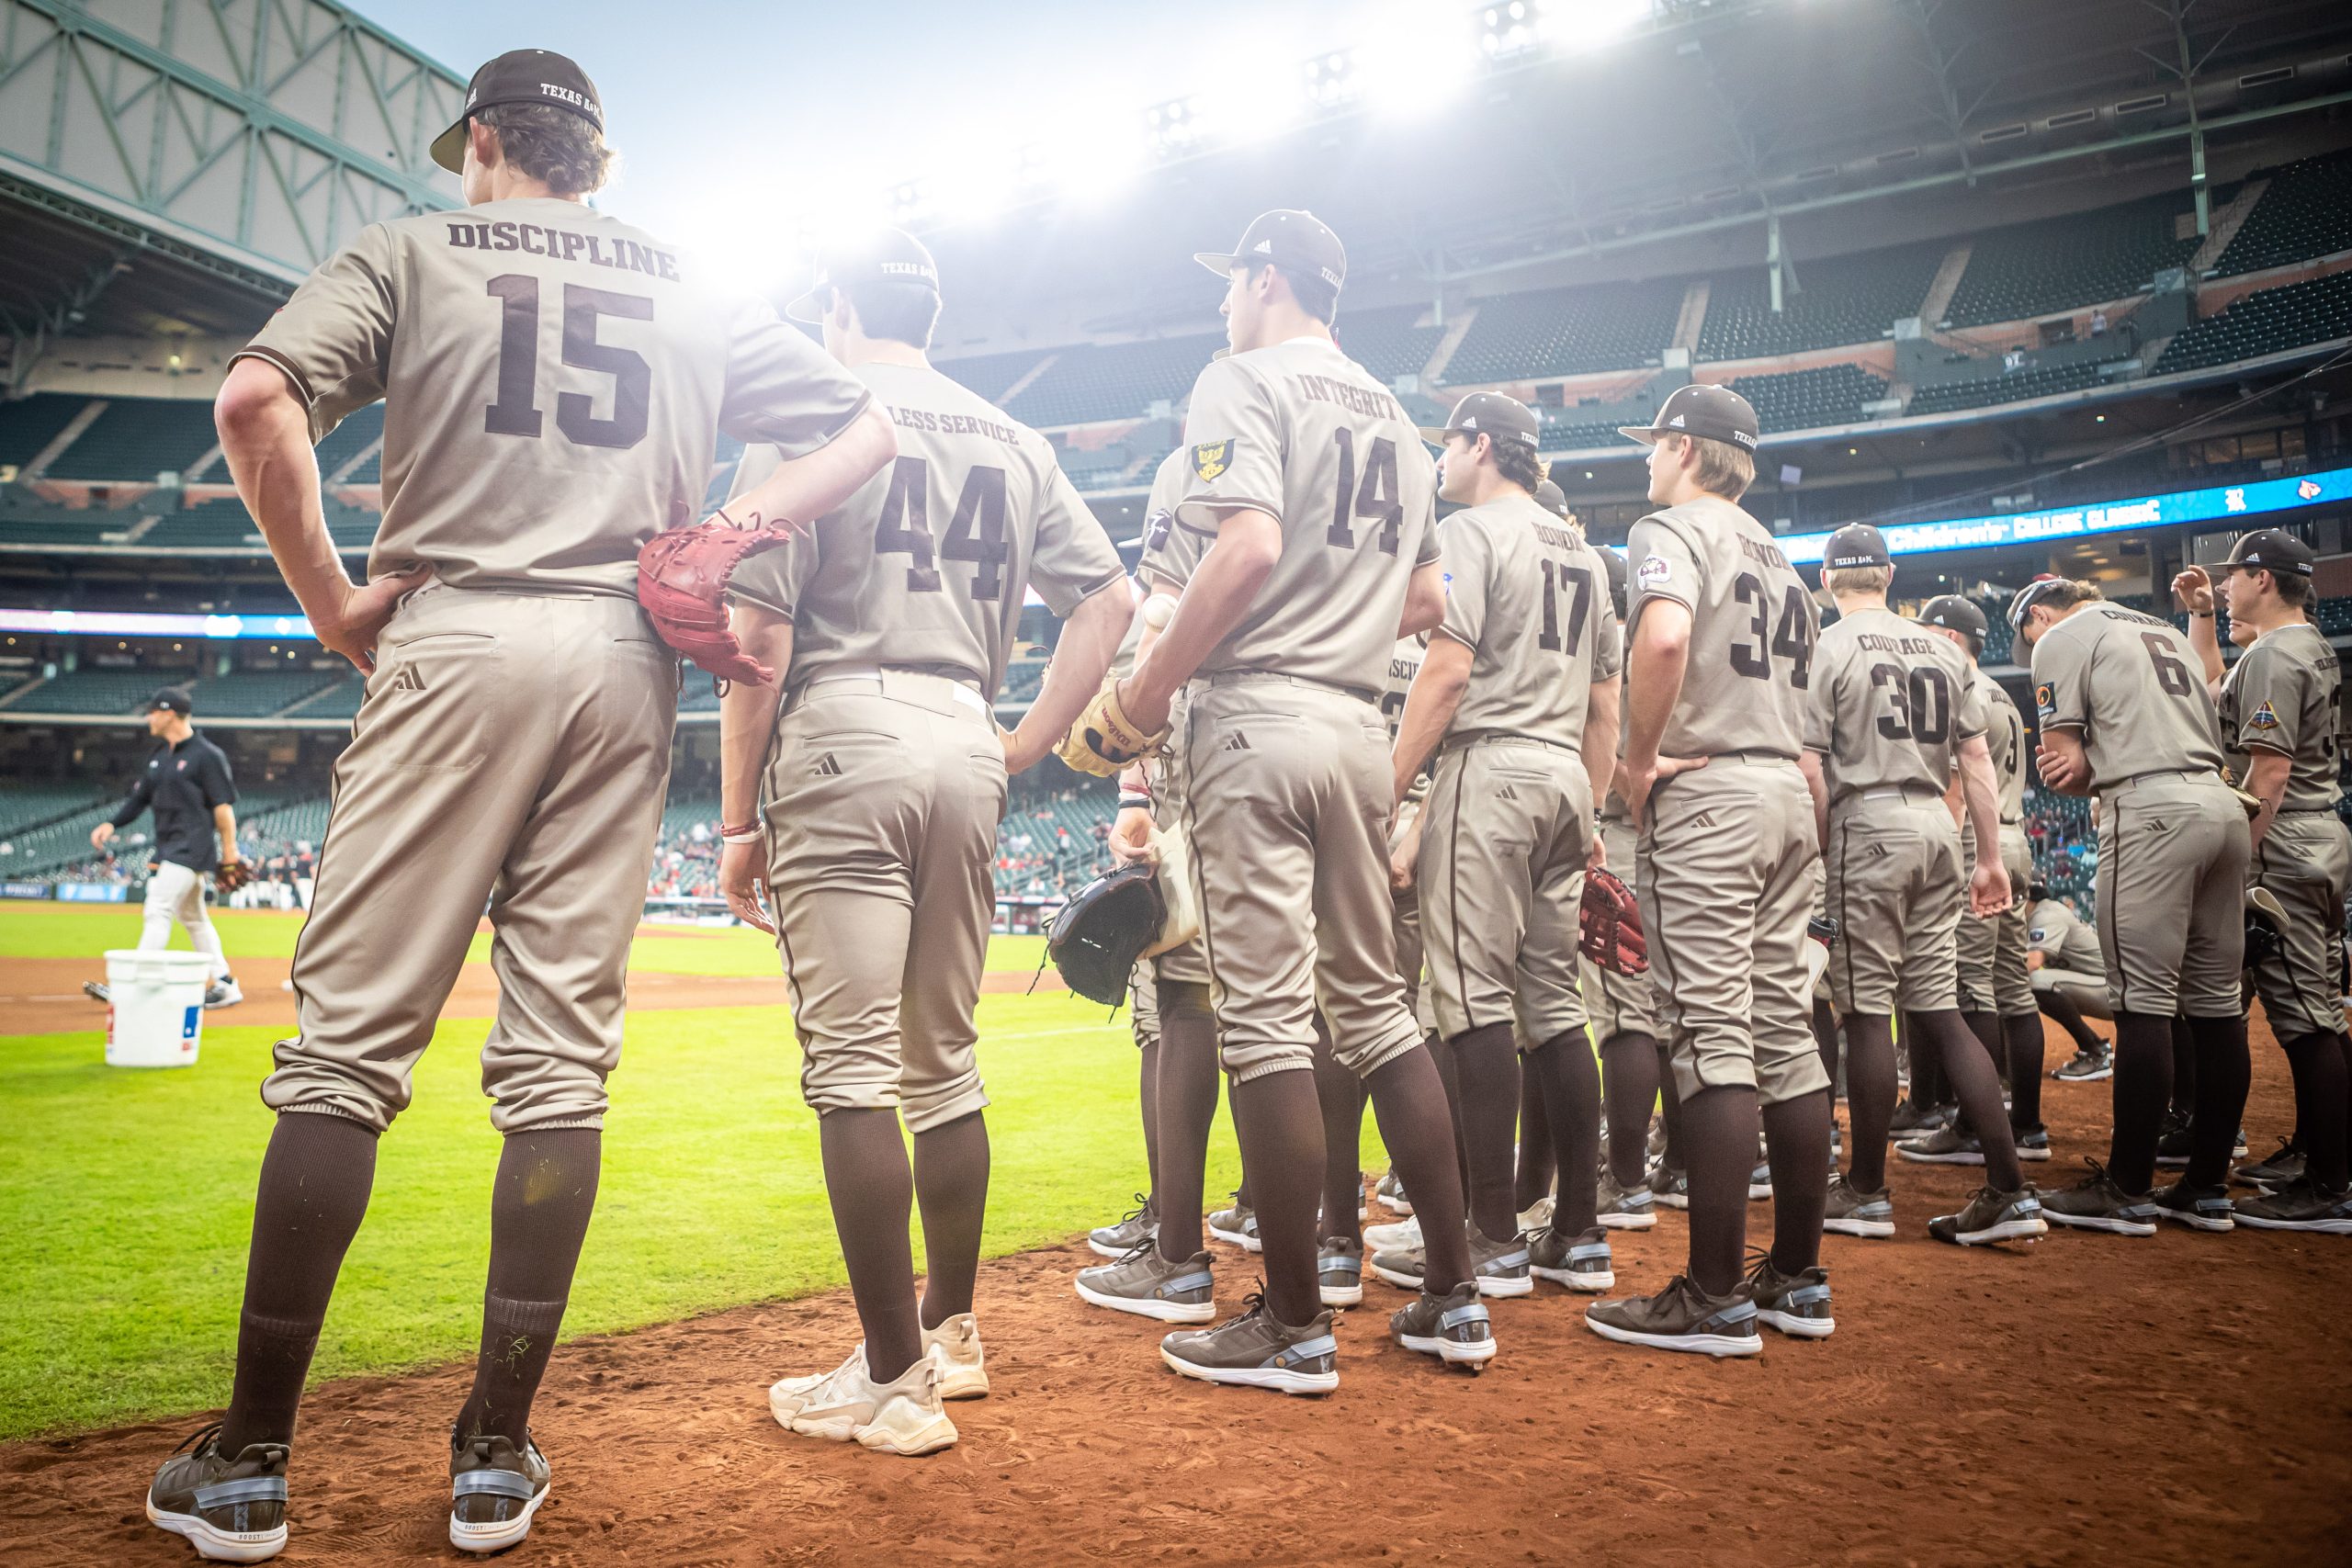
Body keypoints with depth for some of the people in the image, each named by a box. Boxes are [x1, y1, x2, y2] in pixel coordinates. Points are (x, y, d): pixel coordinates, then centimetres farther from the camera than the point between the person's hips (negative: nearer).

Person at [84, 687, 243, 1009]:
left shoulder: (207, 755, -10)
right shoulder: (158, 756, 15)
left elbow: (223, 807, -12)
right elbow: (140, 797, 16)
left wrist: (229, 855, -14)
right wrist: (112, 824, -1)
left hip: (192, 847, -9)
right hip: (168, 849, 9)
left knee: (157, 912, -13)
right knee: (192, 917, 12)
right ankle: (224, 985, 17)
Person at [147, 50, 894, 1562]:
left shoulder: (411, 250, 11)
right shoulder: (694, 293, 21)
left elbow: (257, 399, -5)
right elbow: (866, 427, 18)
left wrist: (331, 600, 2)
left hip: (455, 643, -2)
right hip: (627, 663, 3)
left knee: (349, 1039, -1)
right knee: (562, 1059, 2)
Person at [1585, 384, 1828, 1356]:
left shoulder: (1671, 529, -3)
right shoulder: (1778, 558, 23)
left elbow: (1664, 636, -24)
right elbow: (1795, 687, 19)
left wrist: (1640, 762, -16)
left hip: (1706, 795, -9)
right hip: (1789, 792, 9)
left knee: (1711, 1035, -10)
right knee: (1785, 1029, 9)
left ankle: (1715, 1298, -7)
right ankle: (1797, 1277, 15)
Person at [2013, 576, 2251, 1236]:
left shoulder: (2061, 639, 5)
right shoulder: (2167, 631, 27)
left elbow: (2065, 764, -4)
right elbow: (2208, 738, 18)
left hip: (2152, 811, -8)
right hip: (2224, 804, 8)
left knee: (2144, 1000, -7)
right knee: (2216, 1001, 8)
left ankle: (2128, 1191, -3)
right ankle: (2208, 1188, 14)